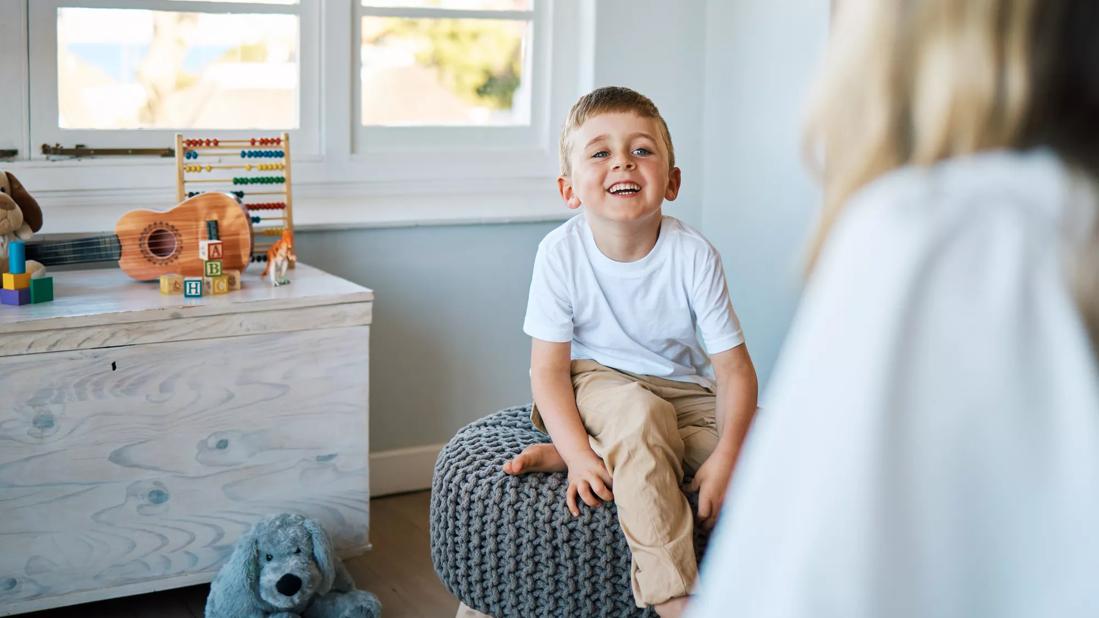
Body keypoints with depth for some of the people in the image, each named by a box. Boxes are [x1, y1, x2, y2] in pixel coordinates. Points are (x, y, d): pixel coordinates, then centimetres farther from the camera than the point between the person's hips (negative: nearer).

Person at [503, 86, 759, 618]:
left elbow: (734, 367, -14)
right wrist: (579, 454, -28)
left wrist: (724, 459, -28)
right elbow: (548, 368, -14)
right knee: (639, 411, -36)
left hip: (684, 393, 3)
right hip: (595, 382, -3)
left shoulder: (693, 256, -17)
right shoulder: (561, 253, -17)